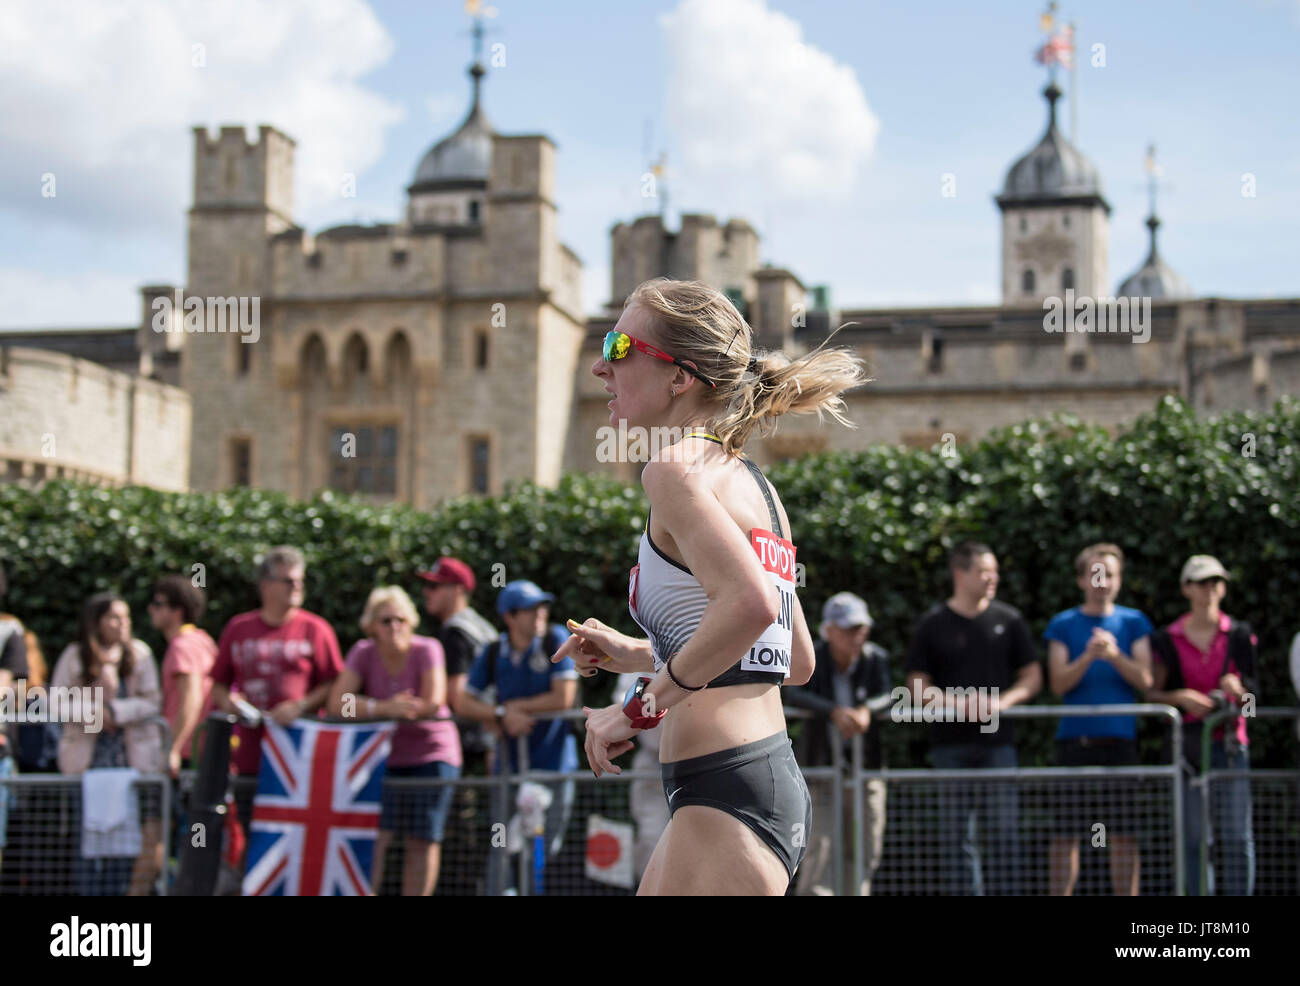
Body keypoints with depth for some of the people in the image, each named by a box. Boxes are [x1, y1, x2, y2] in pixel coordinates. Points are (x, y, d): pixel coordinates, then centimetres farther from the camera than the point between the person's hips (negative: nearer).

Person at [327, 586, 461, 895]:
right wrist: (385, 708, -28)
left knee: (423, 842, 0)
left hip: (432, 756, -1)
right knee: (374, 837, -10)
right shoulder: (364, 653, -4)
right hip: (383, 757, 1)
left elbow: (433, 703, -19)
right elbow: (338, 703, -15)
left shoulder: (427, 650, -9)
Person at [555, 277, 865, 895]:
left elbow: (752, 604, -30)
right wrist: (640, 657, 25)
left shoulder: (677, 469, -11)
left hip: (725, 793, -10)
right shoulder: (751, 482, 16)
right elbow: (798, 662, 23)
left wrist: (644, 704, -18)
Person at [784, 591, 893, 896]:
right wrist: (834, 711, -40)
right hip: (822, 766, -3)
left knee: (865, 852, 9)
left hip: (866, 767, 3)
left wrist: (866, 710, -37)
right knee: (820, 846, -13)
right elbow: (794, 695, -26)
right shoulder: (812, 659, -10)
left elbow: (886, 696, -15)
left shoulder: (876, 658, -2)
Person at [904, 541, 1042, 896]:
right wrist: (955, 702, -14)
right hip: (950, 743, 0)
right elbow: (919, 688, 4)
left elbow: (1032, 677, 10)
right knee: (956, 833, 1)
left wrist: (1003, 701, -9)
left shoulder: (1009, 620, 8)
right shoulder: (932, 625, 5)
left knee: (1004, 829, -3)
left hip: (998, 741, 1)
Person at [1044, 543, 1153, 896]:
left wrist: (1115, 656, -17)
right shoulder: (1063, 625, 7)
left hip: (1120, 739, 1)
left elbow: (1144, 681, 0)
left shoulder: (1134, 623, 9)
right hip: (1075, 741, 0)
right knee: (1066, 834, -1)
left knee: (1123, 835, 1)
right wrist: (1088, 657, -18)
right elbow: (1059, 683, -1)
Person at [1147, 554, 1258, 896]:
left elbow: (1254, 689, 10)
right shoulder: (1167, 640, 5)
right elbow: (1151, 694, 4)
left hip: (1229, 743, 0)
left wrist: (1237, 688, -12)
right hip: (1188, 743, 0)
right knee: (1195, 837, 0)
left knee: (1237, 835, -6)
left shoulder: (1239, 635, 7)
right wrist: (1181, 697, -14)